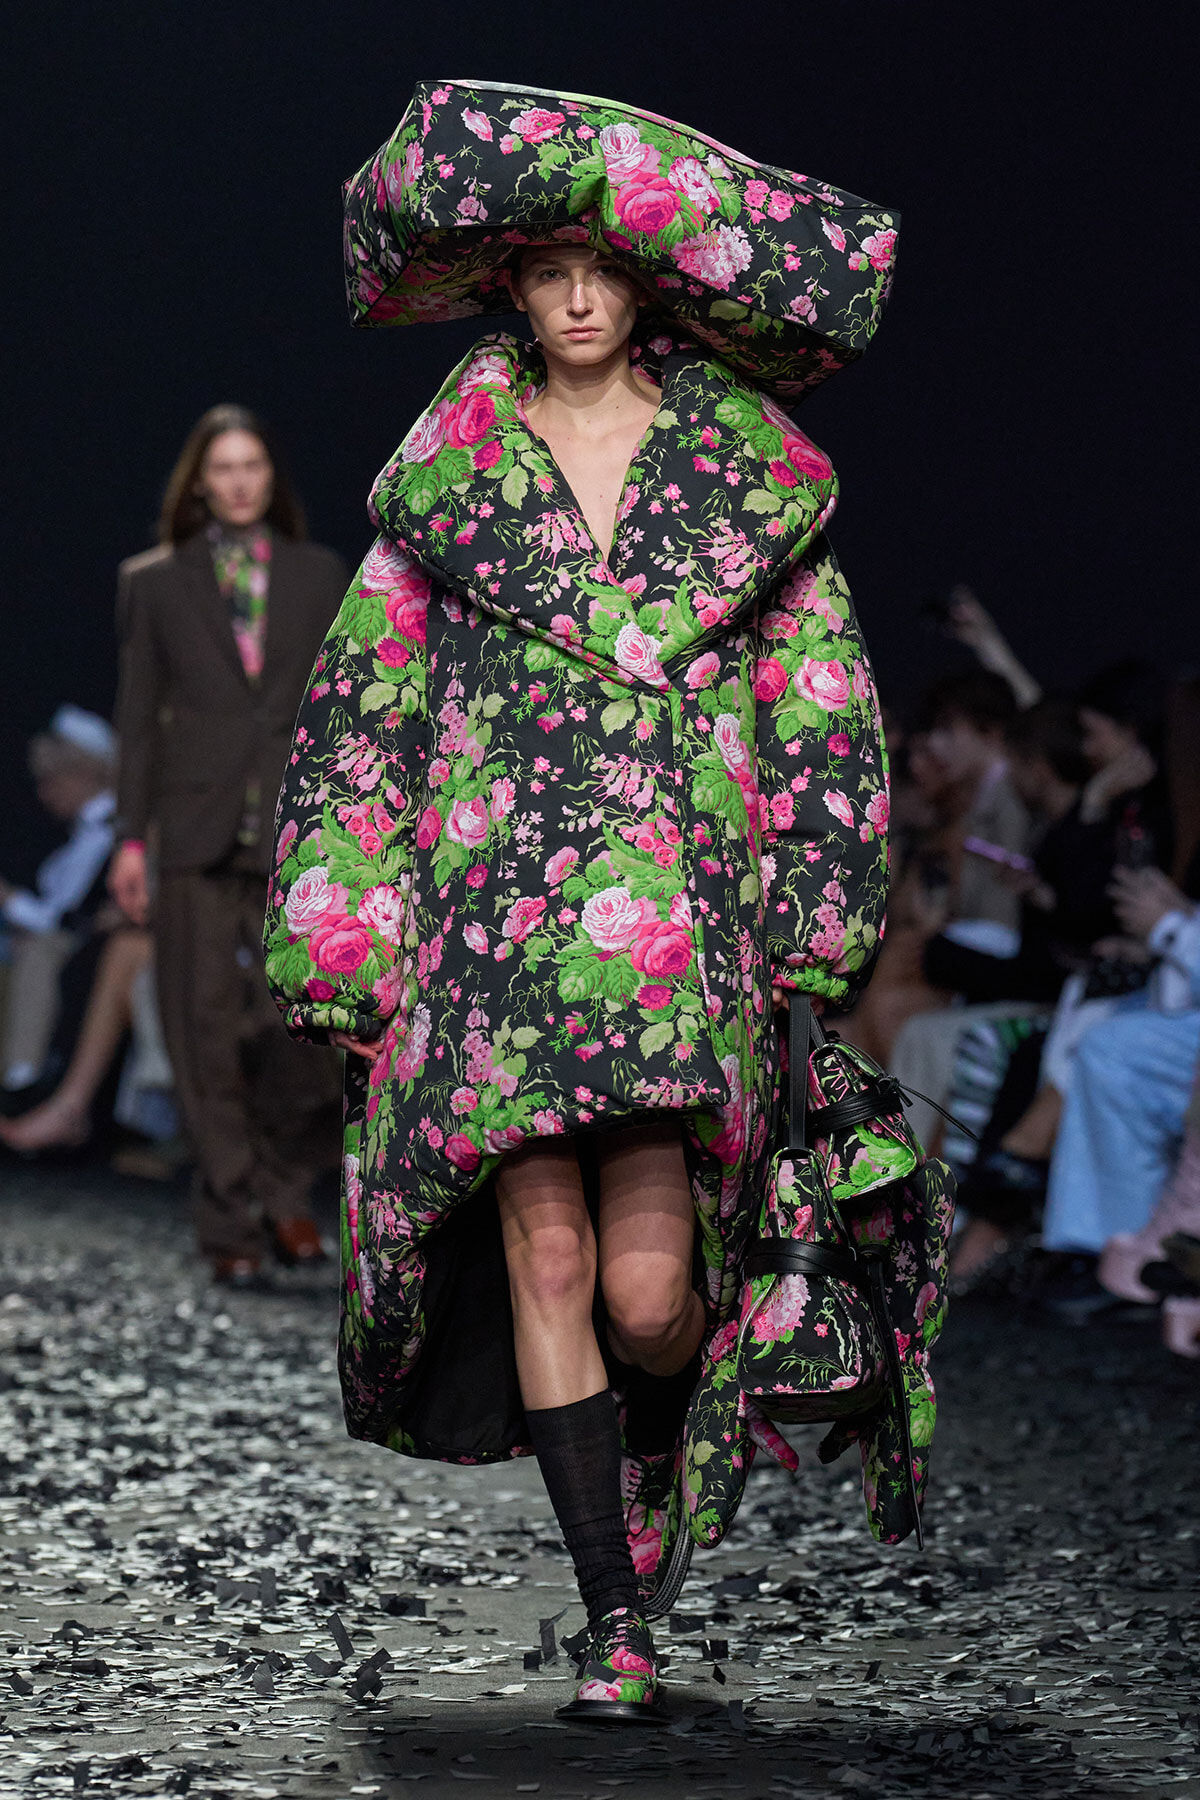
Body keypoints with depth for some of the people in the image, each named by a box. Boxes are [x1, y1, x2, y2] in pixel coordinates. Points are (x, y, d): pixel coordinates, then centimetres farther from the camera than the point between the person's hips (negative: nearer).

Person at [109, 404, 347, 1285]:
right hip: (197, 833, 0)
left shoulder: (319, 576, 12)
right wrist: (131, 837, 3)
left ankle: (284, 1187, 16)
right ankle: (232, 1223, 9)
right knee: (209, 1034, 0)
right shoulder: (156, 582, 10)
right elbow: (139, 711, 9)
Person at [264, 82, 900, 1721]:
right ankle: (616, 1622, 1)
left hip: (677, 887, -1)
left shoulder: (739, 451, 9)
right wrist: (343, 923, 5)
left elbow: (816, 686, 9)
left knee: (646, 1285, -11)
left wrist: (819, 916, 2)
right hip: (496, 883, 1)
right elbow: (371, 681, 12)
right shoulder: (454, 455, 11)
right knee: (544, 1251, -8)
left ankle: (651, 1459, 25)